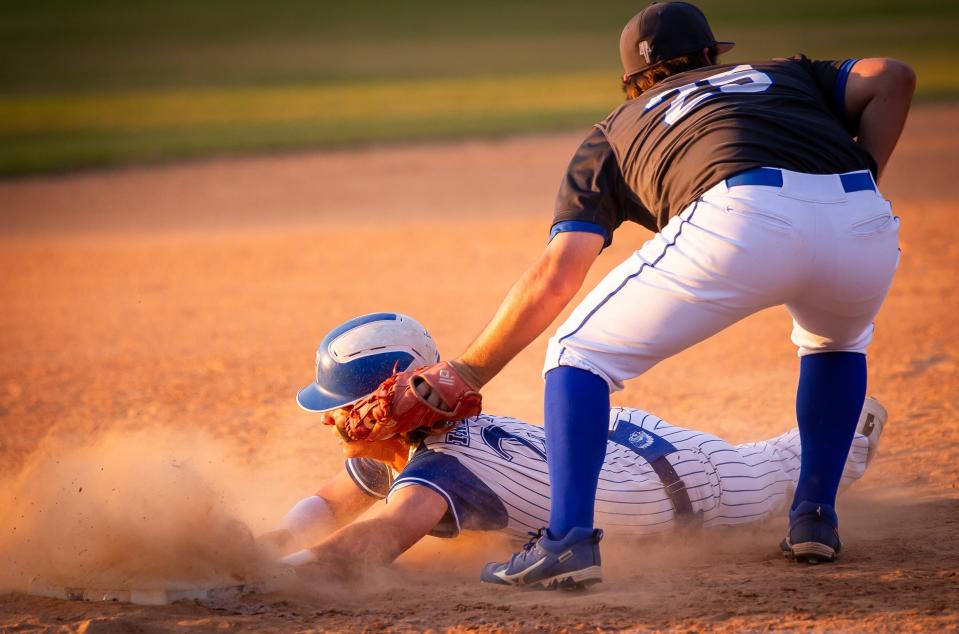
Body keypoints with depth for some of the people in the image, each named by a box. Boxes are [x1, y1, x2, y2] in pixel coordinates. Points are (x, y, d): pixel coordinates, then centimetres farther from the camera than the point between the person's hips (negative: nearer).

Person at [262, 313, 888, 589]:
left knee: (773, 470, 26)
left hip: (678, 477, -5)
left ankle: (851, 429, 55)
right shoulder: (388, 447, -17)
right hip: (611, 432, 5)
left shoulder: (437, 465, -44)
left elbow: (386, 534, -63)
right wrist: (271, 540, -24)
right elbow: (328, 505, -3)